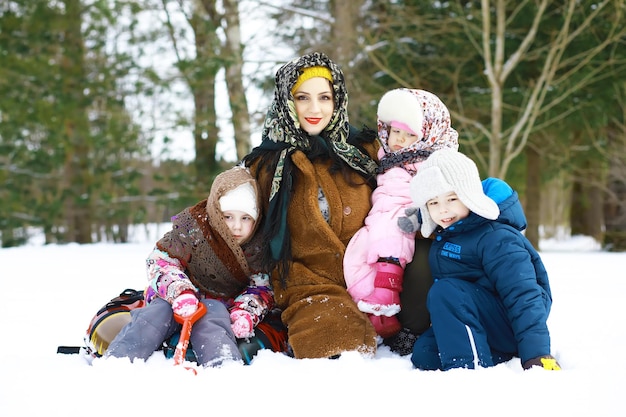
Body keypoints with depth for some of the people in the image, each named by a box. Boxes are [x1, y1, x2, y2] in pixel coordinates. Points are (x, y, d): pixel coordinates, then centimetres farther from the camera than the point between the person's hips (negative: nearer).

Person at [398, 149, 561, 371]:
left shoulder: (496, 238, -18)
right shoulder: (446, 233, 8)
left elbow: (523, 294, -24)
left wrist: (537, 353, -31)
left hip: (512, 326, -9)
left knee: (446, 291, -29)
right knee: (423, 355, -10)